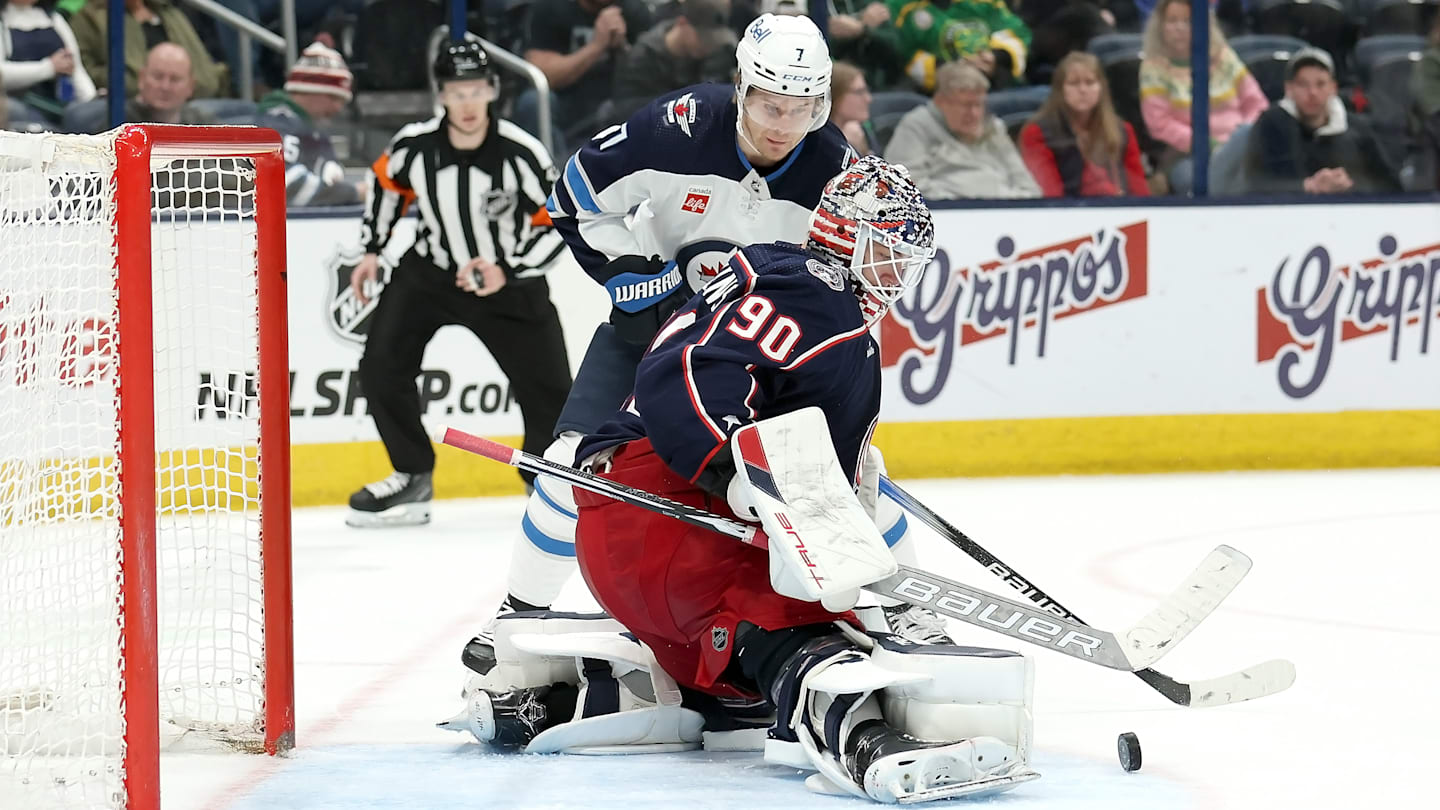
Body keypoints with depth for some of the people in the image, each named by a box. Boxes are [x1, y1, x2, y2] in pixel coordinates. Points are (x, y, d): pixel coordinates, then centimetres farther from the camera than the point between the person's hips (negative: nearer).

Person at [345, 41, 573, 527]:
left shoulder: (521, 154, -23)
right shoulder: (414, 146, -16)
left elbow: (555, 227, -17)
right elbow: (387, 183, 7)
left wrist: (506, 271, -28)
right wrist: (372, 251, 10)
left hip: (509, 281, -2)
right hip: (430, 270, 2)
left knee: (547, 389, -3)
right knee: (381, 365, -12)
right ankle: (412, 478, 4)